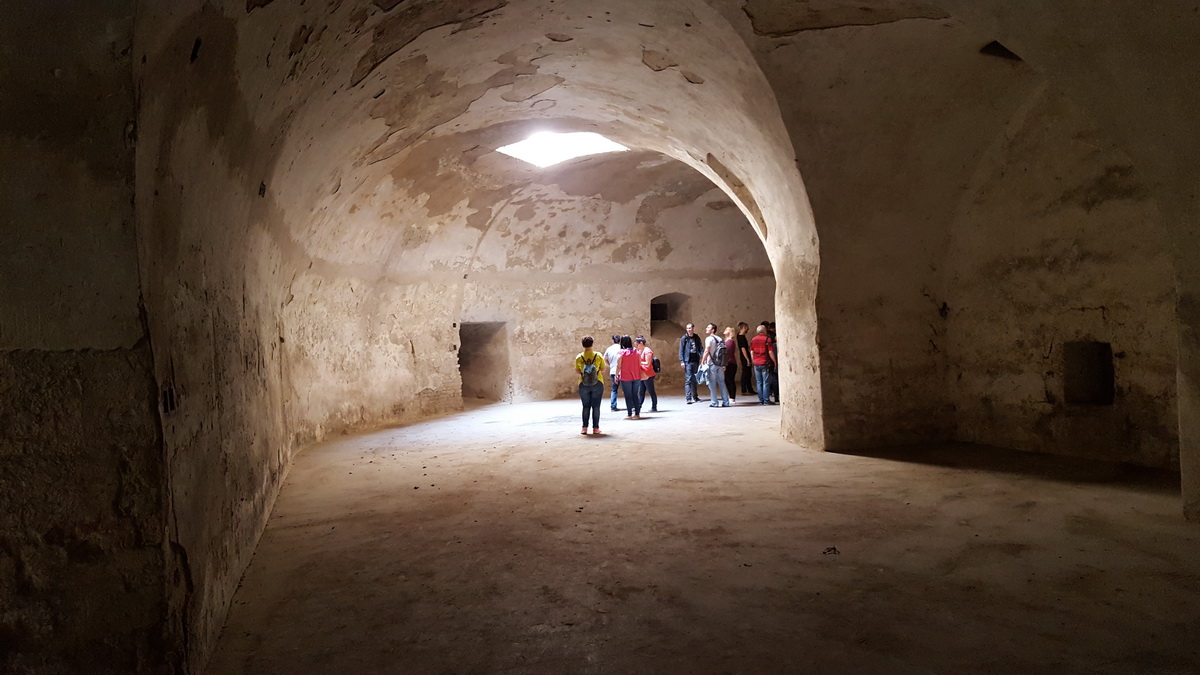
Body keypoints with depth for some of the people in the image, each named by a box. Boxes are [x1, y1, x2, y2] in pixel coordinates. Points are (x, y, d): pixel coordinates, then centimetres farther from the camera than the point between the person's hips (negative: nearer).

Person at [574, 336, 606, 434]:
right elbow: (603, 369, 0)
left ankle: (584, 428, 6)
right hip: (597, 384, -1)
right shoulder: (598, 355, -6)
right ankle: (595, 428, 6)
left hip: (583, 384, 1)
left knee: (586, 406, 10)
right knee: (596, 406, 6)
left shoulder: (579, 357, -5)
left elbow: (577, 371, 0)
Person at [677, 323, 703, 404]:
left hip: (695, 361, 4)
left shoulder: (697, 338, 10)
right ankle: (688, 398, -12)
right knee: (688, 380, -9)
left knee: (694, 379, 12)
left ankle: (695, 396, 23)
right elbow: (681, 350, -2)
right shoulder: (684, 338, 0)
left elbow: (700, 348, 12)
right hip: (688, 362, -4)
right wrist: (682, 361, -11)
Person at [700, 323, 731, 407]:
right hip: (720, 364, 7)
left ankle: (715, 403, 1)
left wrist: (702, 362, -11)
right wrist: (724, 365, 16)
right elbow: (724, 352, 13)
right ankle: (725, 402, 12)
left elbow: (707, 351, -17)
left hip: (712, 364, -7)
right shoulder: (720, 339, 13)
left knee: (712, 384, 0)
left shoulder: (709, 339, -9)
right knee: (722, 382, 11)